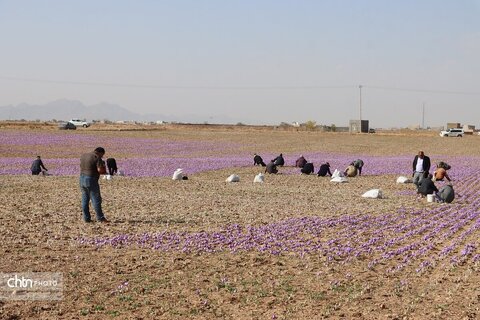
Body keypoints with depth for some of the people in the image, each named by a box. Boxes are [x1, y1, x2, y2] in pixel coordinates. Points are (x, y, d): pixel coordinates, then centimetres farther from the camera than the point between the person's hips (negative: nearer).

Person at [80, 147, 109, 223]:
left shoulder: (83, 155, 13)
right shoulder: (97, 158, -10)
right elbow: (100, 170, -19)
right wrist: (104, 170, 1)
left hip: (82, 179, 7)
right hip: (91, 180, -7)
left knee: (85, 200, 10)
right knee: (96, 200, -2)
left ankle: (86, 218, 11)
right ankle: (100, 217, 1)